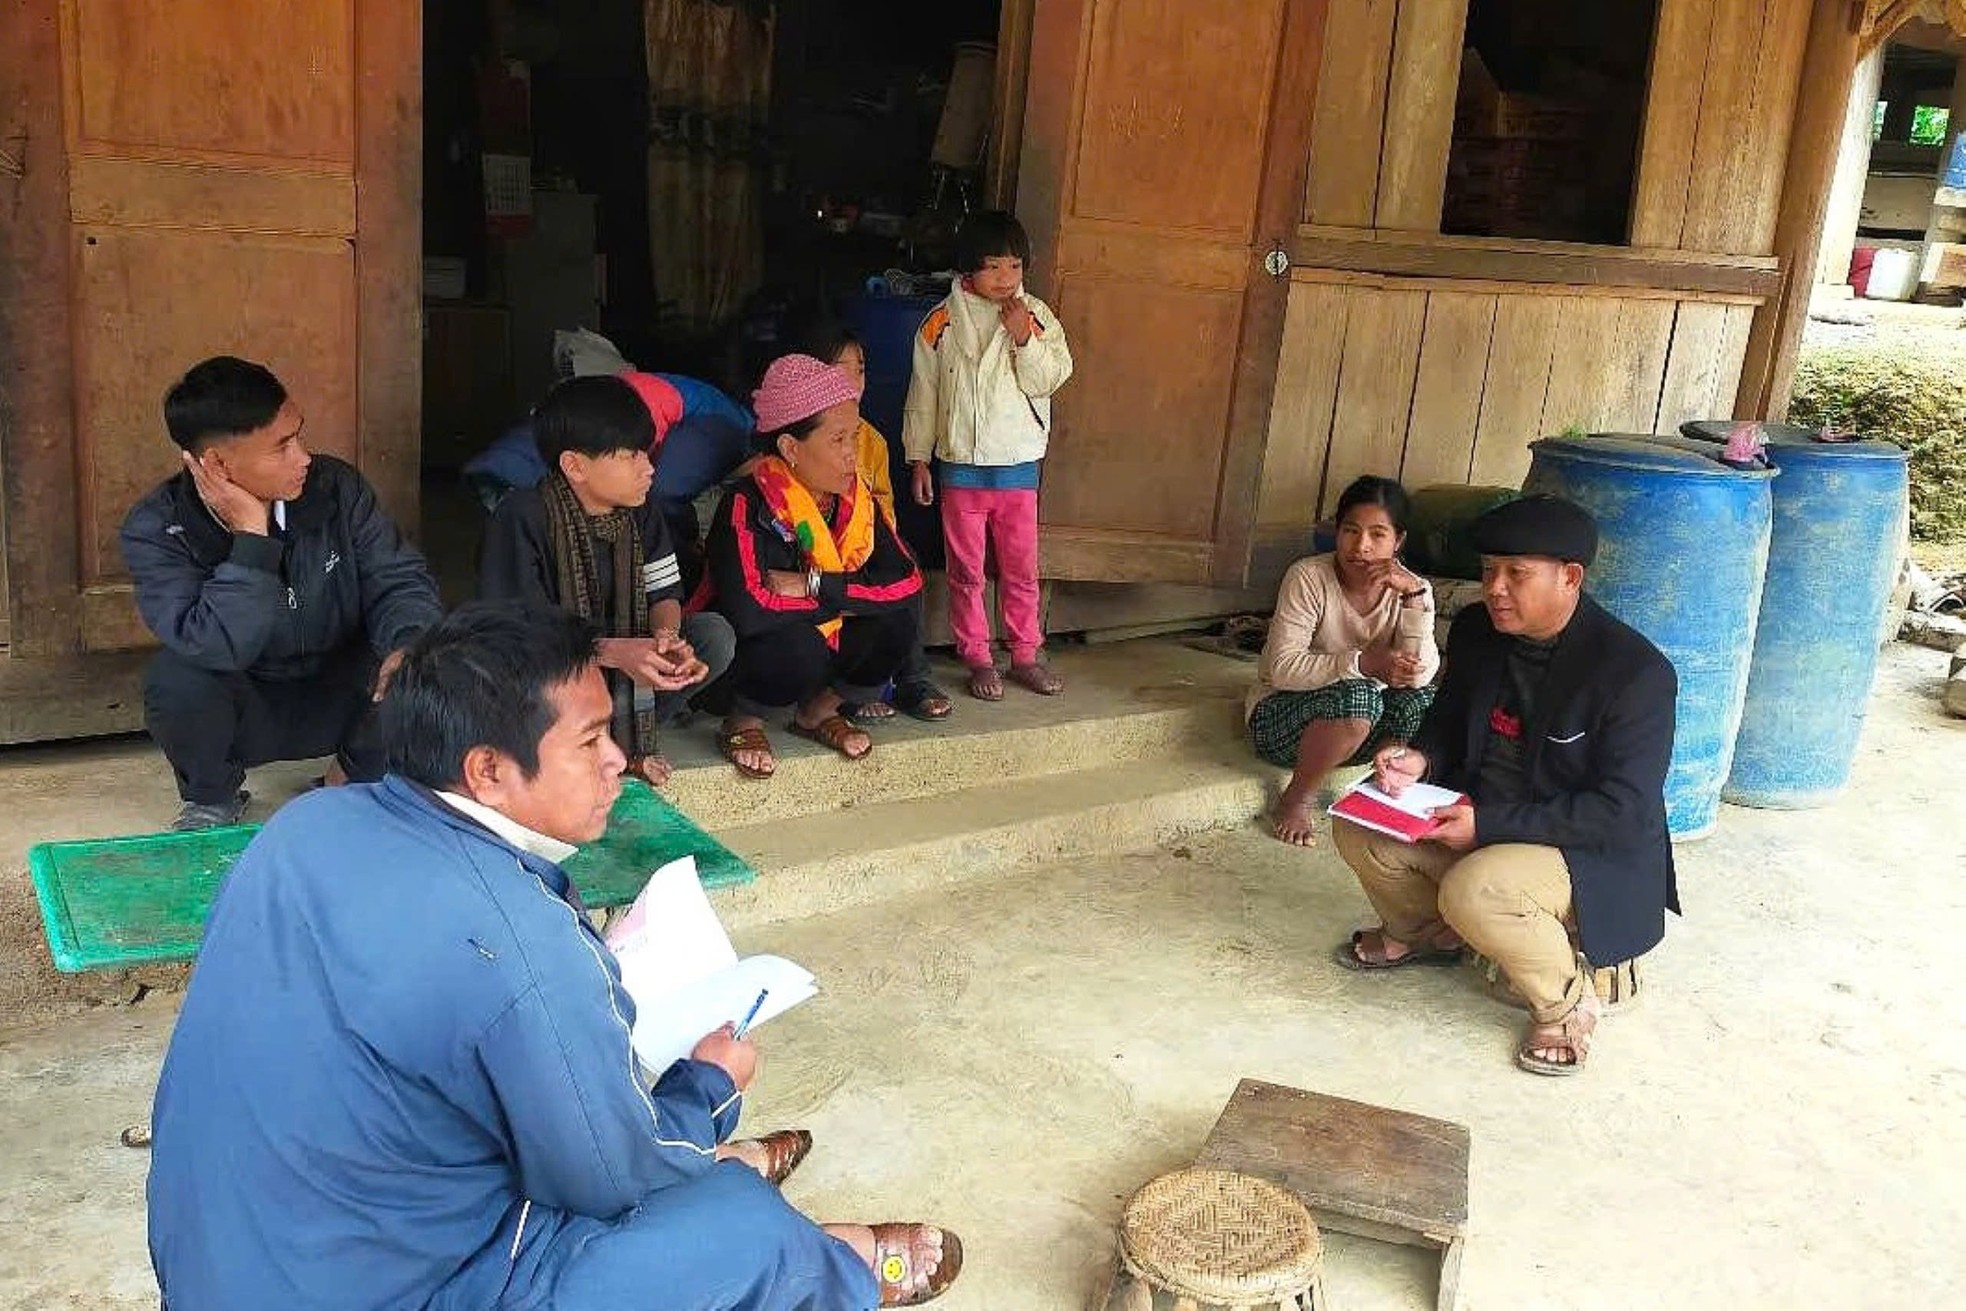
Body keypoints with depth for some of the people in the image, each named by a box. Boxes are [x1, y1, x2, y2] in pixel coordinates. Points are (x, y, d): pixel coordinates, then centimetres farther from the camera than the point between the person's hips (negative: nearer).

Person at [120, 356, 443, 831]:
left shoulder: (335, 486, -12)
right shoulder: (155, 530, -19)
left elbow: (399, 579, -11)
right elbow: (217, 648, -32)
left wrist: (408, 646, -33)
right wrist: (250, 537, -34)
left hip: (341, 699, 2)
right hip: (246, 712, -1)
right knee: (178, 679, -33)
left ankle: (361, 774, 3)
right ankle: (210, 799, 1)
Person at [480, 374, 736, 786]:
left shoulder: (640, 513, -4)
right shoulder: (522, 519, -22)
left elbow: (665, 594, 0)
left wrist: (668, 637, -26)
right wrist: (614, 652, -37)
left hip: (624, 666, 5)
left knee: (716, 636, -15)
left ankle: (620, 737, -12)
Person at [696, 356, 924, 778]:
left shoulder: (854, 498, -5)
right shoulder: (749, 505, -24)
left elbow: (906, 581, -15)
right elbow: (748, 610, -38)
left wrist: (814, 584, -26)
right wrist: (845, 596, -25)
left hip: (824, 641, 6)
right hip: (738, 658, -6)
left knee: (895, 625, -17)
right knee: (797, 645, -35)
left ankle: (818, 711, 7)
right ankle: (743, 720, -4)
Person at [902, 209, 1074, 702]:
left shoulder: (1036, 317, 0)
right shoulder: (942, 323, -2)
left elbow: (1048, 381, -7)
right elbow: (923, 394, 3)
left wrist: (1024, 337, -19)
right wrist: (919, 458, 3)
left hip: (1019, 464, 1)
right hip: (960, 466, 0)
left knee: (1021, 568, 8)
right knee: (966, 570, 6)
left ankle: (1026, 654, 21)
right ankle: (978, 658, 17)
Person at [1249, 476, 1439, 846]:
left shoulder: (1408, 588, -6)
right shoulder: (1308, 578, -17)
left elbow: (1419, 675, -19)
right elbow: (1282, 669, -25)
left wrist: (1415, 595, -28)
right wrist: (1364, 663, -36)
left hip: (1356, 731, 4)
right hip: (1282, 717, -4)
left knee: (1422, 703, -24)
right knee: (1356, 696, -34)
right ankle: (1295, 801, -12)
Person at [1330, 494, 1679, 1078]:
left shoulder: (1636, 672, -23)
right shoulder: (1475, 630, -2)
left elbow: (1622, 811, -24)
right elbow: (1448, 723, 13)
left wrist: (1489, 823, -29)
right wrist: (1420, 759, -13)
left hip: (1593, 854, -7)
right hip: (1478, 817, 7)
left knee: (1473, 889, -34)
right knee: (1360, 828, -10)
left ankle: (1567, 1003, -4)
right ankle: (1422, 933, 21)